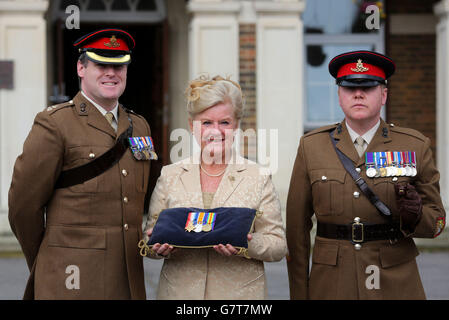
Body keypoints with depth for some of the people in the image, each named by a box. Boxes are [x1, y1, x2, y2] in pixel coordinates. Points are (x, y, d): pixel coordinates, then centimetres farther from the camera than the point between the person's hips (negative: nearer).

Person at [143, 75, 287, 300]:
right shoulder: (169, 176, 6)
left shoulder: (258, 177, 1)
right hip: (180, 291, 1)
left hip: (240, 291, -1)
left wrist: (249, 245, -19)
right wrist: (160, 247, -13)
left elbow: (278, 246, 0)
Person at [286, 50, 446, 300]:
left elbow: (437, 221, 5)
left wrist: (415, 216, -18)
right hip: (331, 286, 0)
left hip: (396, 285, 0)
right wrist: (298, 293, -1)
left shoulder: (415, 146, 1)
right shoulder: (311, 146, 1)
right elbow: (297, 226, 2)